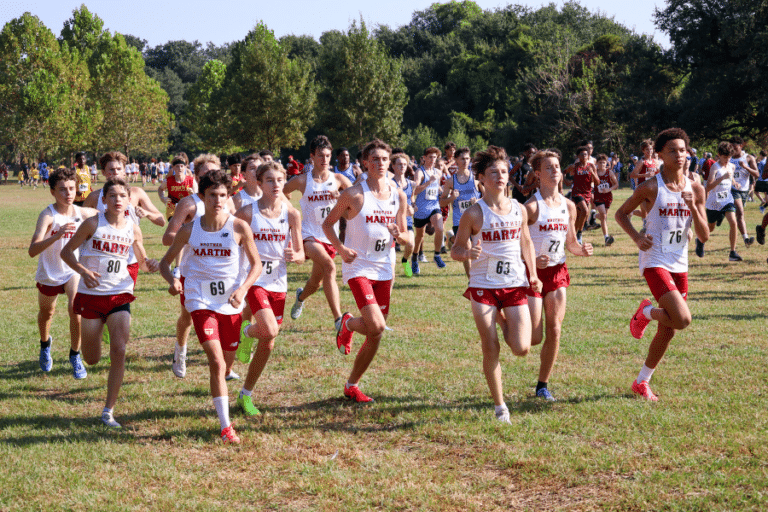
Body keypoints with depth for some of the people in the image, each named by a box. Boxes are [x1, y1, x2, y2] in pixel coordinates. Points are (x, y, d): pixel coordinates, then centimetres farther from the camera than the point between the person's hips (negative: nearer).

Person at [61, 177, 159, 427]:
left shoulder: (133, 229, 1)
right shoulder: (93, 224, -8)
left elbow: (142, 260, 16)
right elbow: (66, 251, -2)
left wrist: (149, 265, -8)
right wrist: (83, 271, -19)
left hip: (120, 296, 1)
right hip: (91, 295, -1)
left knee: (119, 351, -15)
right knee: (92, 360, 7)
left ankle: (109, 411, -5)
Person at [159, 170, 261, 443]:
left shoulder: (240, 228, -7)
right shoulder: (189, 230, -4)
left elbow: (256, 264, 2)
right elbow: (166, 261, 6)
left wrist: (243, 288, -15)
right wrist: (172, 280, -16)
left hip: (231, 302, 2)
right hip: (201, 301, -2)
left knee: (227, 360, 15)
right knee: (217, 362, -16)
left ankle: (218, 391, 51)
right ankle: (226, 426, -15)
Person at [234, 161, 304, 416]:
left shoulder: (292, 214, 1)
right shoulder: (248, 212, -8)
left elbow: (301, 254, 6)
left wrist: (294, 256, -17)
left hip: (278, 283, 4)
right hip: (253, 280, -4)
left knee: (268, 344, 7)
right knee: (270, 330, -26)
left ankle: (246, 394, 24)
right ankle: (246, 331, 10)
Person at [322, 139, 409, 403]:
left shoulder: (399, 196, 5)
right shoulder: (354, 194, -9)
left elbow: (406, 238, 13)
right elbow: (328, 223, 0)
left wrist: (398, 235, -10)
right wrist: (340, 248, -16)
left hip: (384, 270, 5)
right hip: (358, 267, -5)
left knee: (375, 336, 6)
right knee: (376, 326, -21)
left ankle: (352, 385, 25)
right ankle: (347, 324, 14)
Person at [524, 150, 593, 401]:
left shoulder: (569, 206, 7)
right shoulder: (532, 206, -12)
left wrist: (582, 249, -4)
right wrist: (532, 260, -28)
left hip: (557, 272, 5)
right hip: (533, 272, -5)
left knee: (554, 331, -1)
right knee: (534, 338, -7)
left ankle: (543, 385, 12)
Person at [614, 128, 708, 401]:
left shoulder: (696, 189, 4)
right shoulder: (650, 188, -9)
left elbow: (704, 236, 3)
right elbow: (621, 213, 4)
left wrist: (693, 208, -14)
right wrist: (637, 237, -13)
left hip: (680, 265, 6)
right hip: (655, 263, -6)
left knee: (668, 331, 10)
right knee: (683, 319, -22)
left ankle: (642, 382, 27)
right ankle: (646, 312, 9)